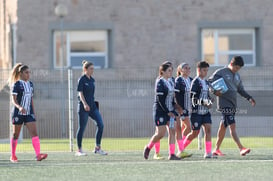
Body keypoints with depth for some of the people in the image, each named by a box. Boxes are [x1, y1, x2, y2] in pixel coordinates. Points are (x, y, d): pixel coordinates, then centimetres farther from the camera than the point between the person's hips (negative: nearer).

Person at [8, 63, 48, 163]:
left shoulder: (30, 84, 11)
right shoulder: (17, 84, -7)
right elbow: (13, 100, -14)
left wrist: (33, 112, 16)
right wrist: (19, 107, -32)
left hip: (28, 113, 5)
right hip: (18, 113, -5)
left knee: (34, 133, -10)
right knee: (16, 135, 5)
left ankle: (38, 154, -20)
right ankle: (13, 156, 18)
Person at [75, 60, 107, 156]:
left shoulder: (92, 80, 13)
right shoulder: (82, 80, -8)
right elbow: (80, 93, -14)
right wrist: (85, 104, -27)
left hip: (92, 106, 7)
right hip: (83, 108, -7)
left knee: (100, 125, -4)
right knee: (82, 128, -1)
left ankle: (97, 148, 3)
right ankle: (79, 150, 9)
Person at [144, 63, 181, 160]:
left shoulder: (170, 83, 12)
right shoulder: (160, 83, -11)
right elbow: (160, 99, -17)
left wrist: (172, 111, 7)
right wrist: (167, 112, -17)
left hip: (169, 111, 7)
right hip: (160, 111, -7)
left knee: (172, 131, -3)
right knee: (161, 133, -7)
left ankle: (172, 154, -3)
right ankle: (148, 147, 16)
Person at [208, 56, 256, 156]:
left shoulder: (237, 76, 17)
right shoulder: (220, 73, -5)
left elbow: (241, 90, 24)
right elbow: (209, 82, -6)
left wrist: (249, 98, 10)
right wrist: (215, 91, -23)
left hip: (233, 105, 8)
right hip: (224, 104, -8)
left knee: (223, 126, 12)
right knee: (232, 126, -15)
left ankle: (216, 149, 20)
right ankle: (241, 149, -24)